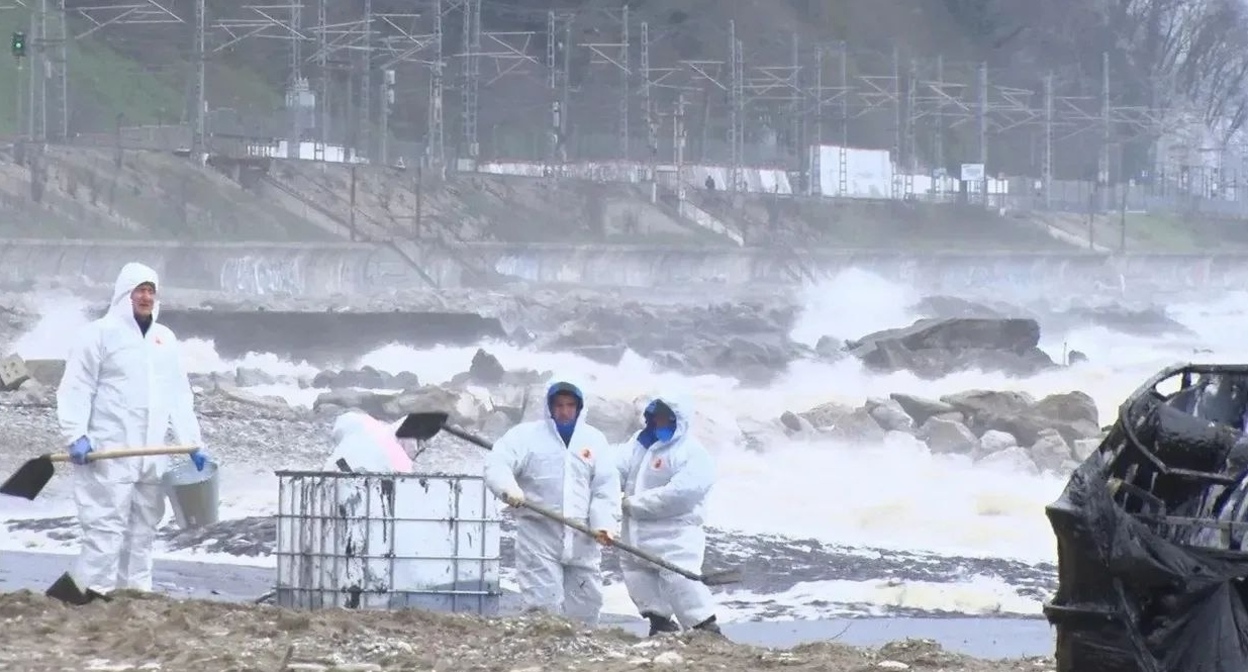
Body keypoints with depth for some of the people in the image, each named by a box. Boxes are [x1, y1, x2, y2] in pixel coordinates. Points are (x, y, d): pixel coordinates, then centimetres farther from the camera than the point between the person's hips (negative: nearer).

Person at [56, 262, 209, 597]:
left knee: (143, 529, 8)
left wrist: (193, 444, 12)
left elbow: (180, 396, 20)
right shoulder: (101, 333, -3)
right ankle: (94, 593, -11)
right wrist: (76, 435, -18)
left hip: (151, 455, 7)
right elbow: (76, 389, -6)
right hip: (108, 454, -7)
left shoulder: (165, 339, 17)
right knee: (107, 526, -12)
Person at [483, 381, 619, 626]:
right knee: (544, 605, -11)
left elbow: (606, 487, 5)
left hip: (582, 538, 4)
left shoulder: (594, 440, 10)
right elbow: (496, 464, -10)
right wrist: (508, 489, -32)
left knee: (586, 606, 8)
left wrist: (605, 524, -10)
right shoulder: (527, 435, 1)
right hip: (539, 533, -4)